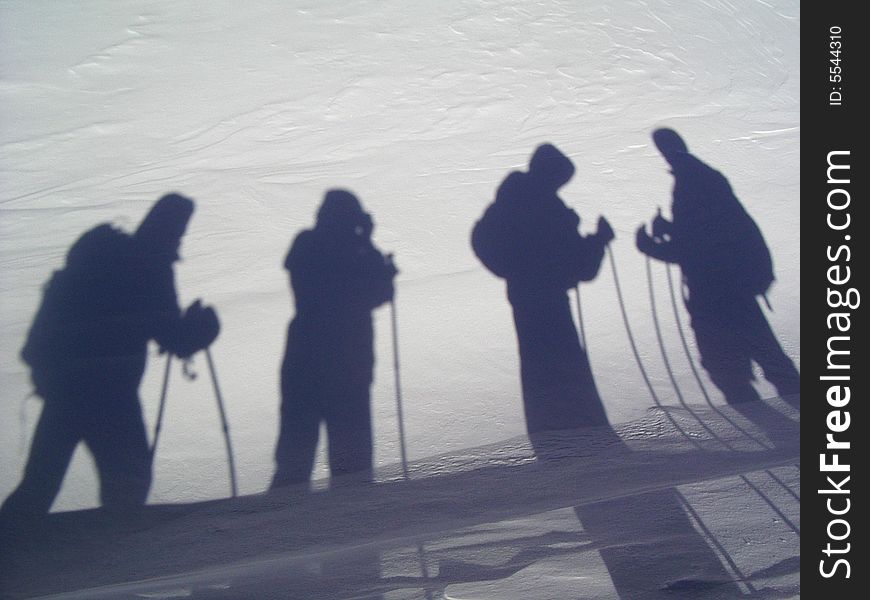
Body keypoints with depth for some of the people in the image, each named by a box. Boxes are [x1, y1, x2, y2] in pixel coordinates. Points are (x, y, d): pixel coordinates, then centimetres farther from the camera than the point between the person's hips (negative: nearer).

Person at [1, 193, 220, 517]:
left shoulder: (95, 250, 14)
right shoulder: (151, 267, -9)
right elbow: (174, 339, -10)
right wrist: (204, 325, 11)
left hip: (59, 379, 8)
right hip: (106, 387, -8)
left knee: (41, 479, 17)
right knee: (129, 478, 3)